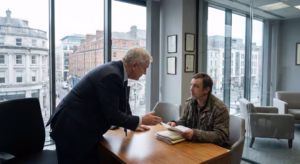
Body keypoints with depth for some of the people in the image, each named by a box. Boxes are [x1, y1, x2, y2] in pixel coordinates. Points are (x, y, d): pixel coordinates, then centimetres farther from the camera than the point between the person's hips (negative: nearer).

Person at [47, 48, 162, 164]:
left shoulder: (117, 71, 2)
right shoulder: (111, 75, -27)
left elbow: (122, 102, 15)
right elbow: (112, 115, -24)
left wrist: (134, 124, 16)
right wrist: (141, 121, -13)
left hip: (84, 127, 9)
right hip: (71, 129, -9)